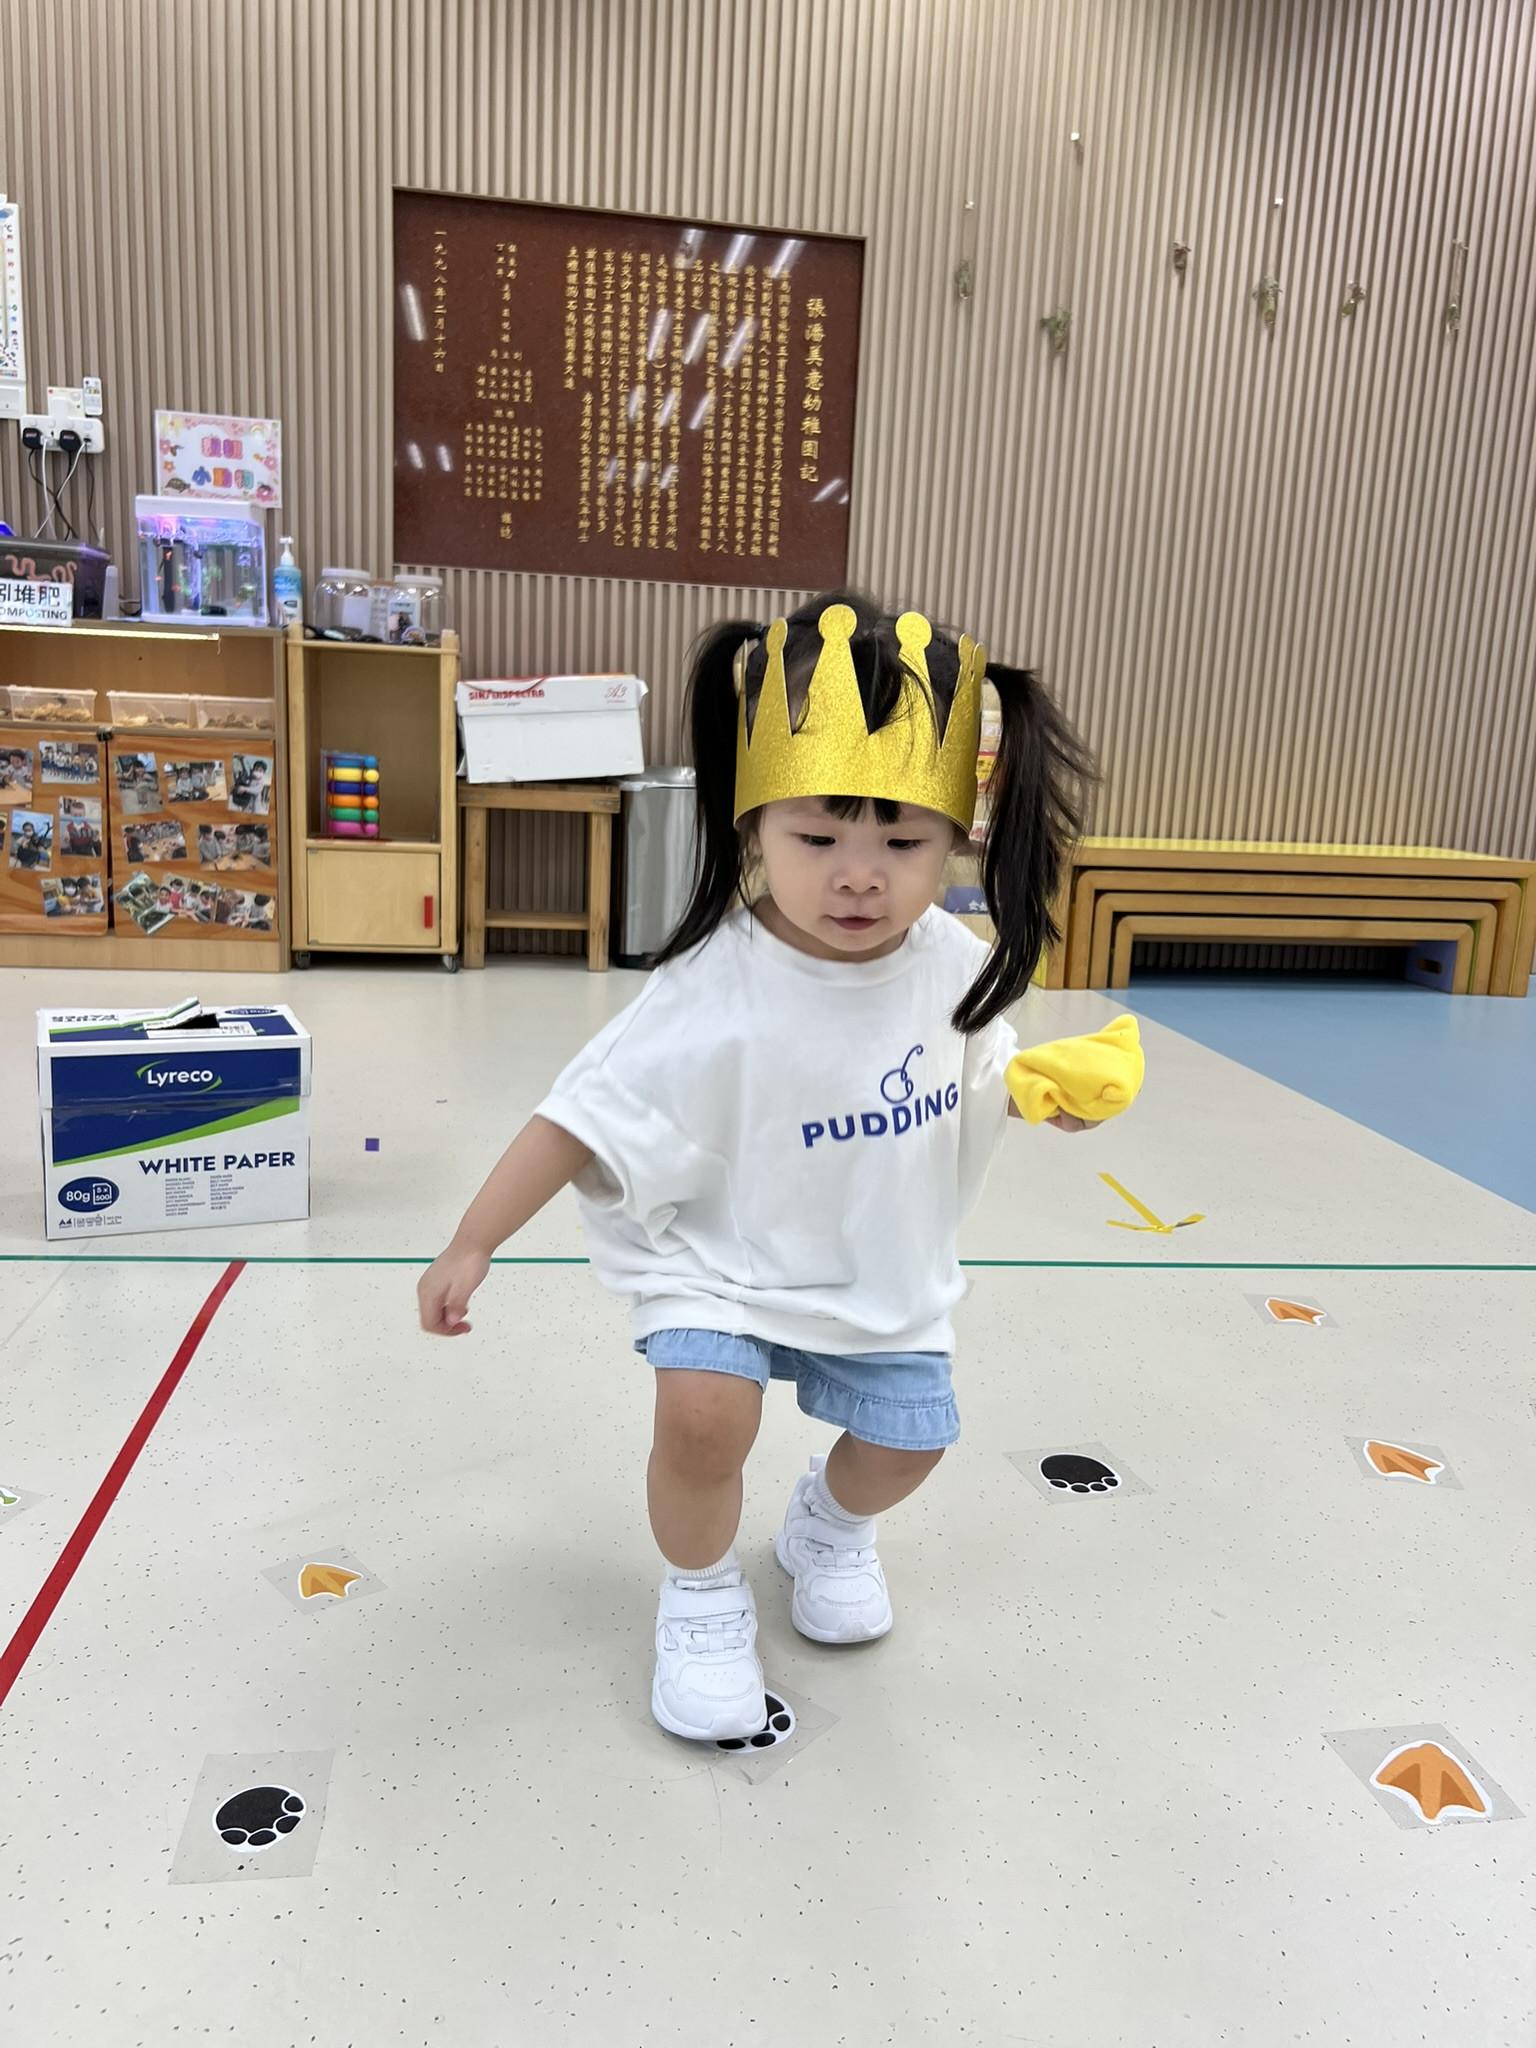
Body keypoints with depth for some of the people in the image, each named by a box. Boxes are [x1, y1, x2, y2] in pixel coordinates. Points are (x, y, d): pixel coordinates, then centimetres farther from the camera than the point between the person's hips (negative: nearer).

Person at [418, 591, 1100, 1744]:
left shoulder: (954, 964, -13)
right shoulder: (720, 995, -30)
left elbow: (984, 1069, 9)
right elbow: (588, 1119, -25)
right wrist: (474, 1244, -28)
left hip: (886, 1272, 5)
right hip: (725, 1261, -4)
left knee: (908, 1441, 9)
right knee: (705, 1414, -26)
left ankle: (831, 1525, 48)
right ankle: (703, 1597, 8)